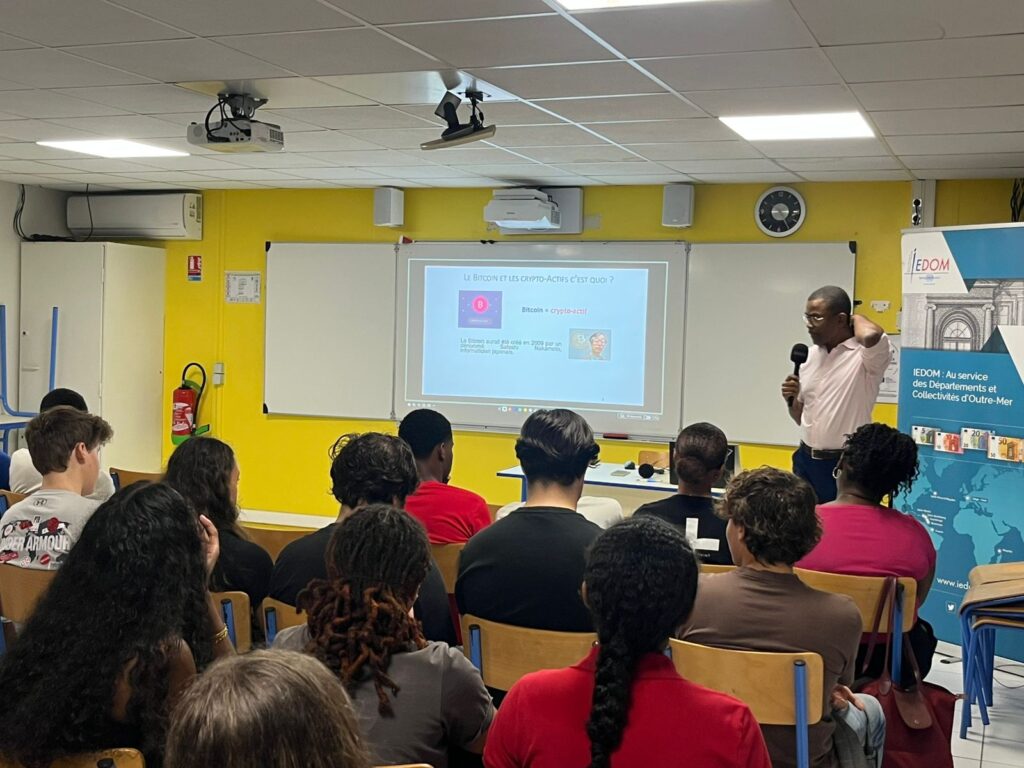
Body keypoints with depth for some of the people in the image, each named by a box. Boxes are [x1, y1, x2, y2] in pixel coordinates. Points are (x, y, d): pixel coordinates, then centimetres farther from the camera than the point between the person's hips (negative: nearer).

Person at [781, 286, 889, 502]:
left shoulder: (864, 355, -11)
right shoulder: (810, 355, 10)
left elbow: (872, 336, -38)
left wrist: (856, 318, -14)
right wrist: (791, 400, -5)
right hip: (805, 461, 6)